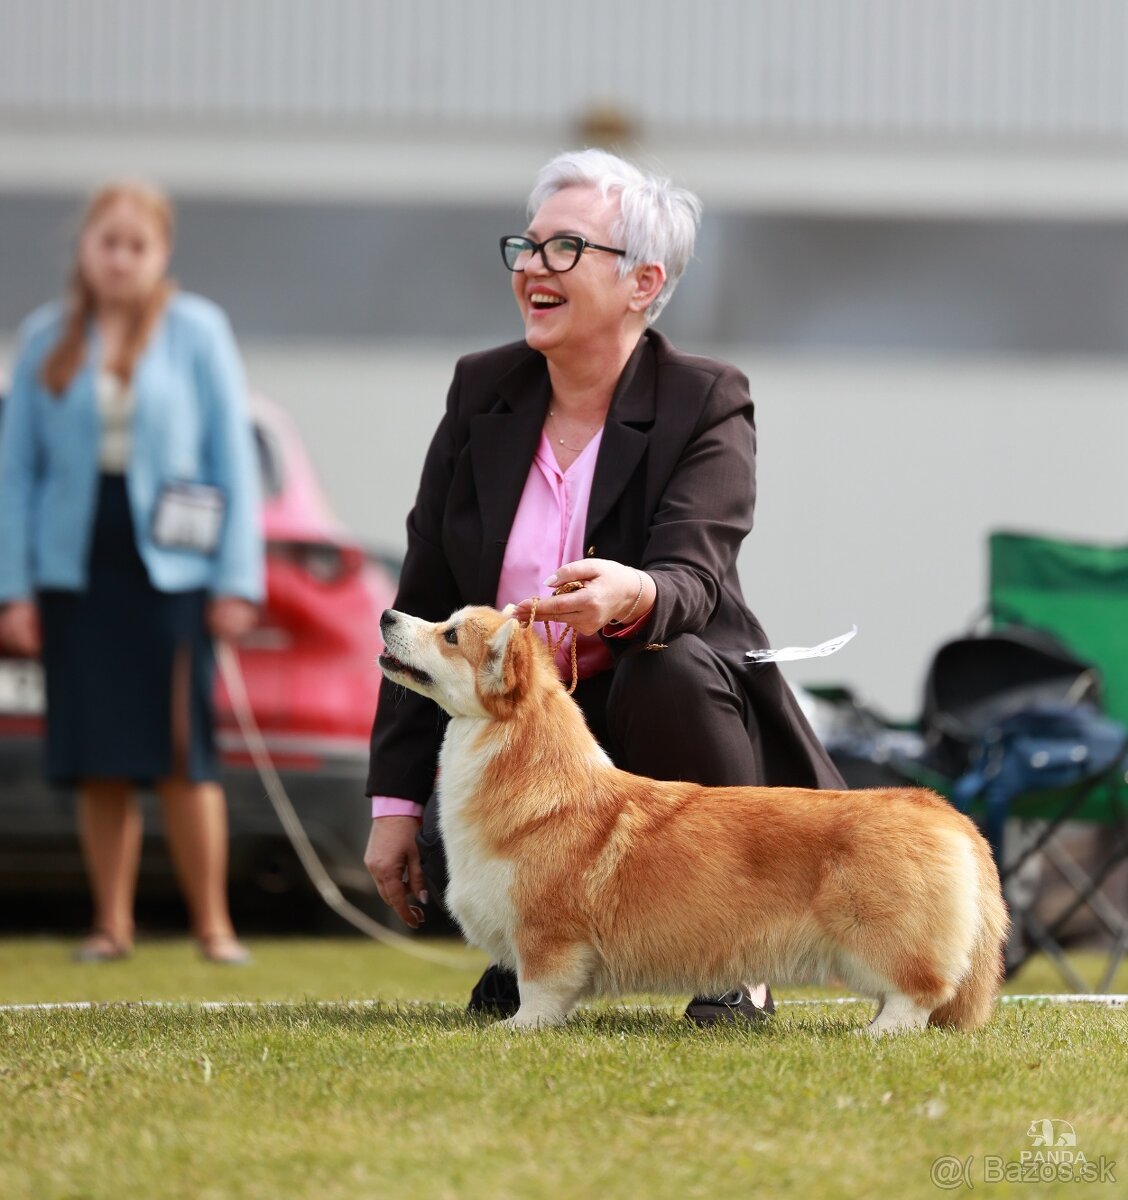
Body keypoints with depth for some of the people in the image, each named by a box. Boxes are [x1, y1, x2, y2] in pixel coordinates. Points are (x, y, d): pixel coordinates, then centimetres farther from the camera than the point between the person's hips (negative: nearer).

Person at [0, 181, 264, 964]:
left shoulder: (197, 331, 2)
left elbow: (233, 458, 3)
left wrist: (237, 579, -2)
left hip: (168, 567, -2)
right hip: (76, 568, 2)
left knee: (181, 752, -6)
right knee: (99, 762, 2)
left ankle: (212, 924, 2)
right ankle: (112, 924, 10)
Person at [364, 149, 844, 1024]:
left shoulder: (706, 406, -9)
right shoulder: (482, 393, 3)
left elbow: (693, 579, -26)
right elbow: (423, 603, 4)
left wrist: (633, 597, -52)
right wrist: (396, 799, -1)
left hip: (655, 721, -2)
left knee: (667, 666, -37)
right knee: (451, 846, -29)